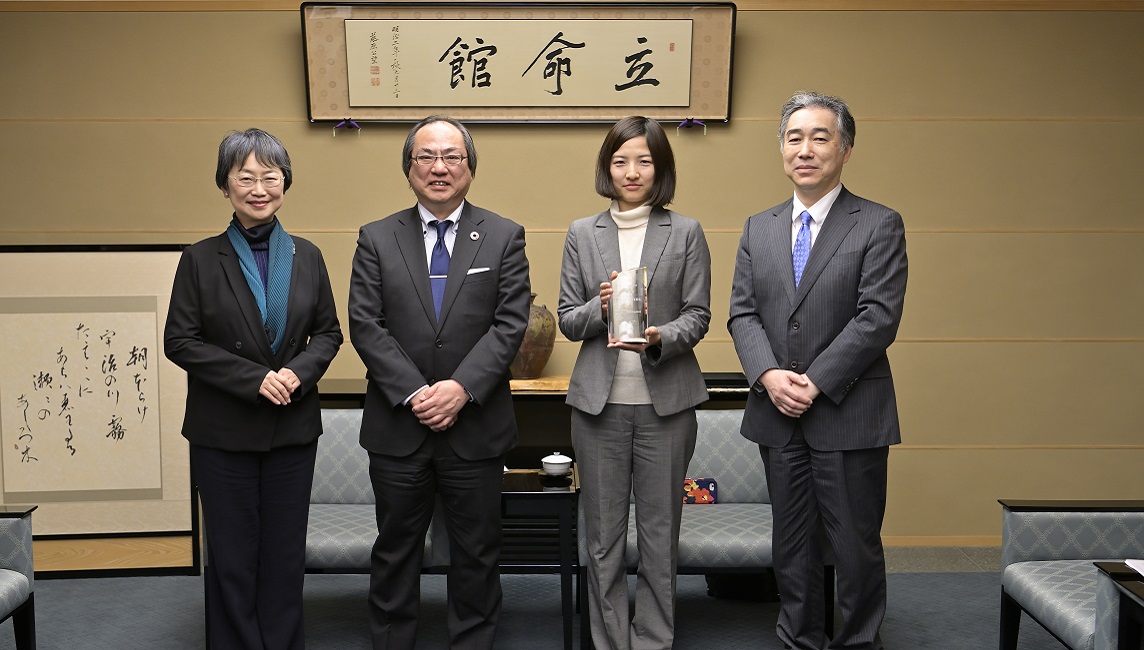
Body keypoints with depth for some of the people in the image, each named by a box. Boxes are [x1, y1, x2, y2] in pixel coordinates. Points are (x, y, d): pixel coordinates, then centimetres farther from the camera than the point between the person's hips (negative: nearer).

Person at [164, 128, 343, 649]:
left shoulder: (306, 257, 4)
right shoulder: (201, 259, -3)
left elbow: (328, 333, 7)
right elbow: (180, 341, -6)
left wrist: (299, 372, -13)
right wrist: (253, 378, -16)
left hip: (293, 427, 2)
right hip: (223, 430, -2)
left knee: (285, 550, 10)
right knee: (232, 553, 7)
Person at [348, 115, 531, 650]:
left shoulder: (504, 237, 2)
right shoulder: (377, 239, 4)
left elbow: (510, 323, -6)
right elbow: (366, 325, -4)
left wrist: (462, 388, -17)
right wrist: (414, 393, -15)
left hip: (475, 425, 0)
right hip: (397, 426, 1)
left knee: (476, 553, 11)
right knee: (395, 550, 14)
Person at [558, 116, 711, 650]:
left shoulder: (686, 232, 3)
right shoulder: (582, 234, 7)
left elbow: (698, 315, 0)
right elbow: (567, 320, 6)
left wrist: (660, 338, -19)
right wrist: (600, 307, -15)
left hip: (666, 400, -1)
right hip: (599, 401, 1)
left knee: (659, 531, 7)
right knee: (603, 534, 9)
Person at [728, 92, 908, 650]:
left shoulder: (879, 226, -3)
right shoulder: (758, 228, 11)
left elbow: (878, 317, -12)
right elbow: (742, 313, 6)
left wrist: (816, 383, -17)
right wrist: (769, 375, -12)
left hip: (848, 414, -4)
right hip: (778, 415, 4)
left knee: (856, 545, 5)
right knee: (791, 543, 14)